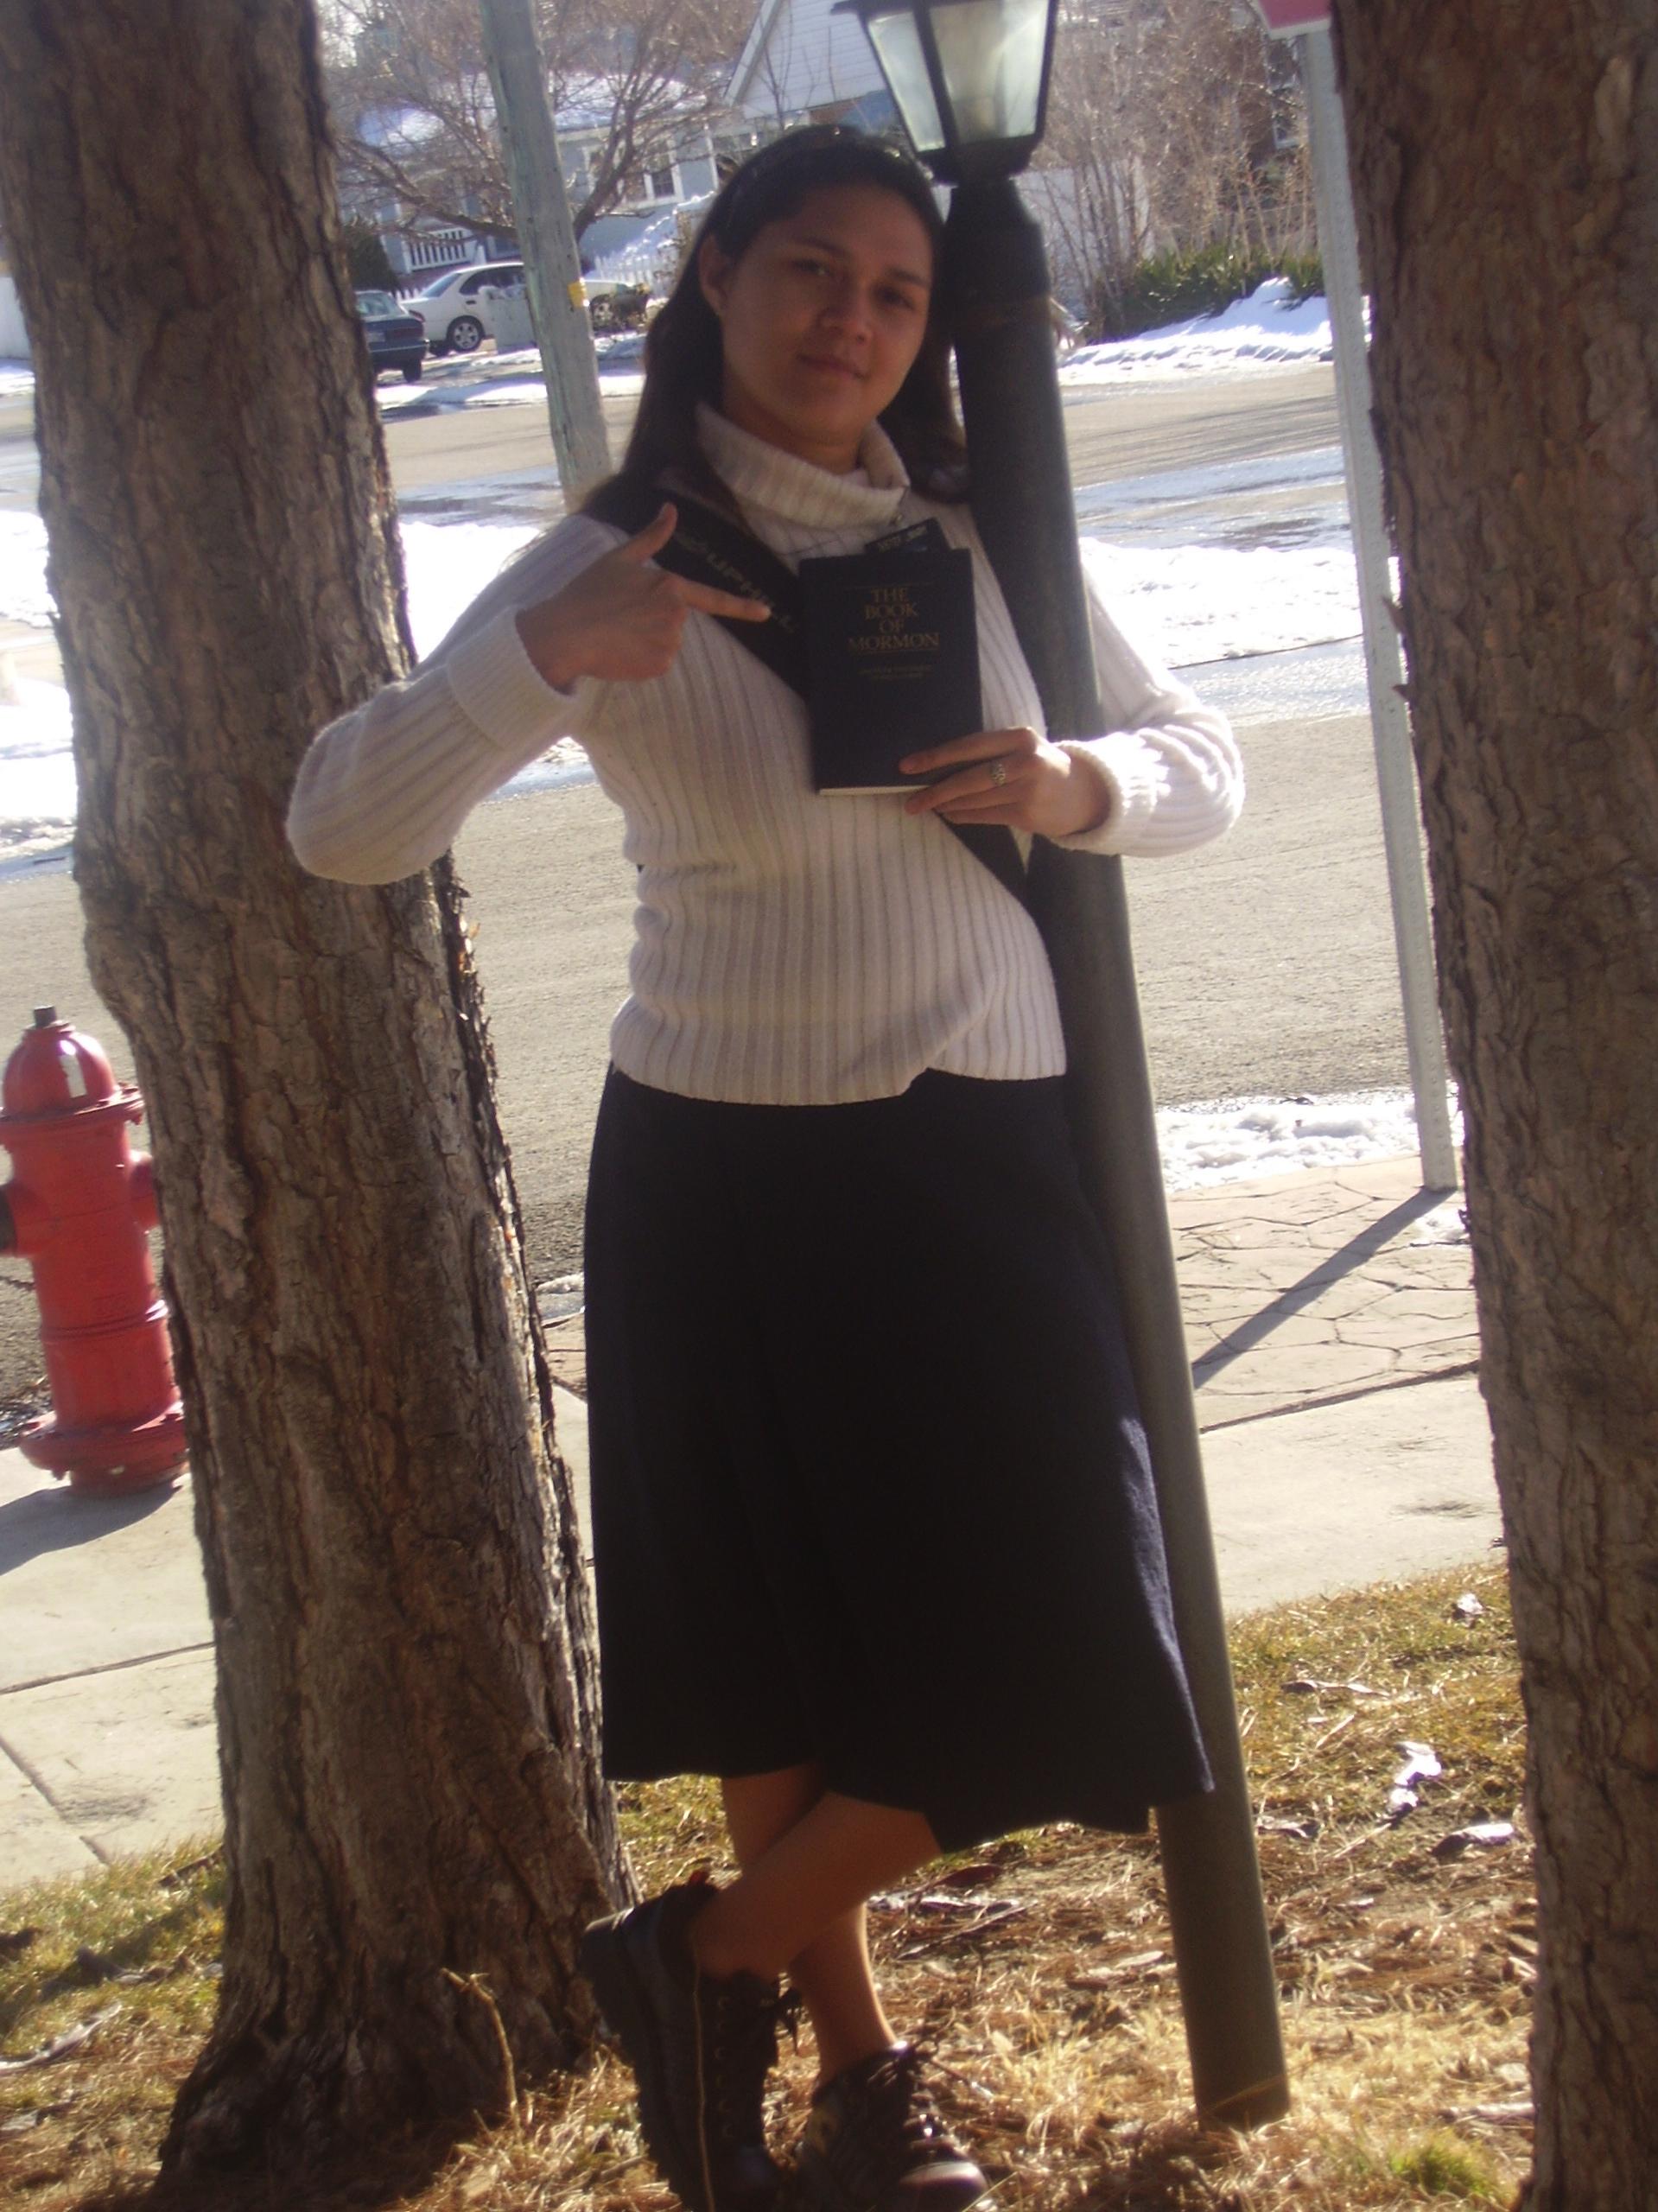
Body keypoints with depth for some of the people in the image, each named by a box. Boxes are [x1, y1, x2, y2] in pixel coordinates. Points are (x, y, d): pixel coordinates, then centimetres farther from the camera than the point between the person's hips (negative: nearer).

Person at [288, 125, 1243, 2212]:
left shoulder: (976, 539, 3)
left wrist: (1077, 783, -11)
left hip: (985, 1161, 5)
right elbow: (340, 828, -15)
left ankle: (709, 1955, 31)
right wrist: (540, 656, -31)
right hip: (733, 1176, -4)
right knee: (784, 1675, 6)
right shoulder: (616, 568, -8)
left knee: (1035, 1664, 10)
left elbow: (1201, 759, 12)